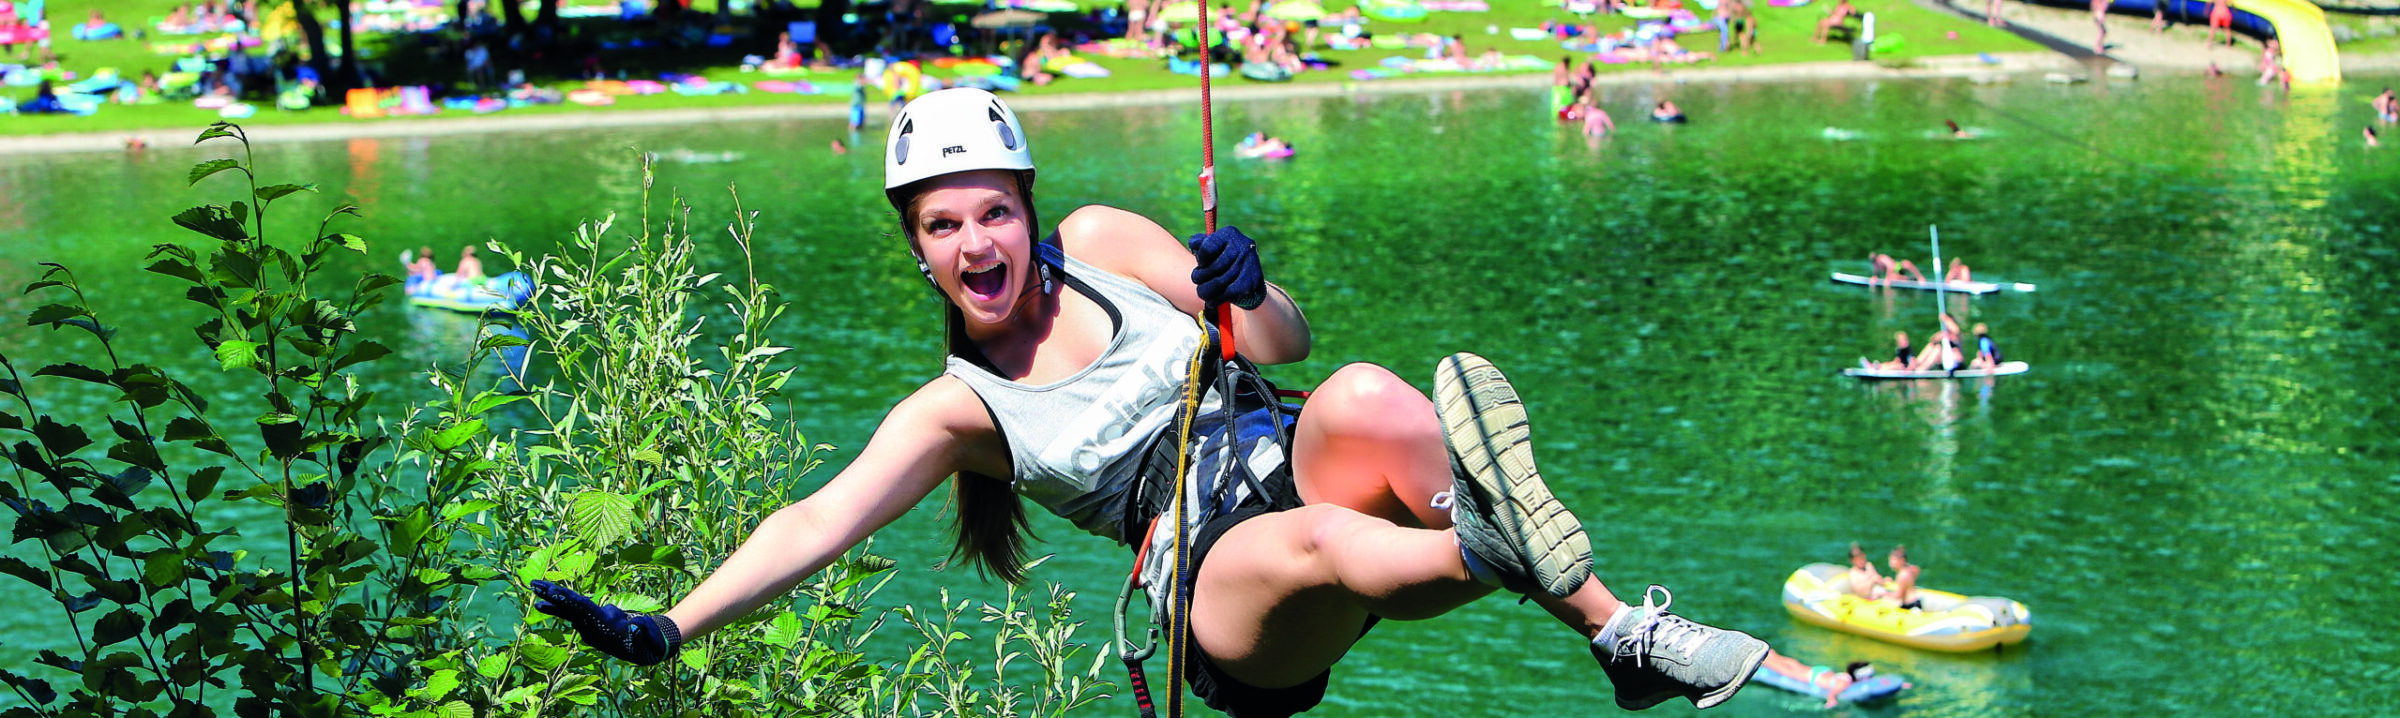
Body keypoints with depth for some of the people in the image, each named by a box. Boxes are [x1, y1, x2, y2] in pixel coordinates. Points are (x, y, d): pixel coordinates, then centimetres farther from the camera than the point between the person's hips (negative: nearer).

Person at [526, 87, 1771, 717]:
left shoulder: (1100, 244, 9)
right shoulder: (954, 411, 4)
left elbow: (1285, 345, 9)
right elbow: (819, 520, -6)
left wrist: (1247, 293, -15)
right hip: (1219, 594, -2)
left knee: (1365, 397, -34)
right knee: (1306, 546, -40)